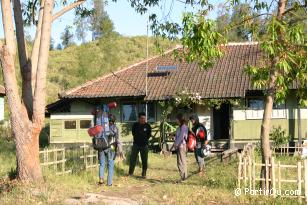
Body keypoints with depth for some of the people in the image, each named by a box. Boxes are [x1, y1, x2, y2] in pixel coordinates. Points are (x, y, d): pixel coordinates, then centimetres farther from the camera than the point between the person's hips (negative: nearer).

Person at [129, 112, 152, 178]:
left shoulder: (147, 126, 0)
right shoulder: (135, 125, 2)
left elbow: (149, 135, 6)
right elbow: (134, 133, 3)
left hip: (144, 145, 0)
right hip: (136, 144, 1)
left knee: (144, 160, 2)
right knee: (132, 159, 0)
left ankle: (144, 174, 11)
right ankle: (130, 173, 11)